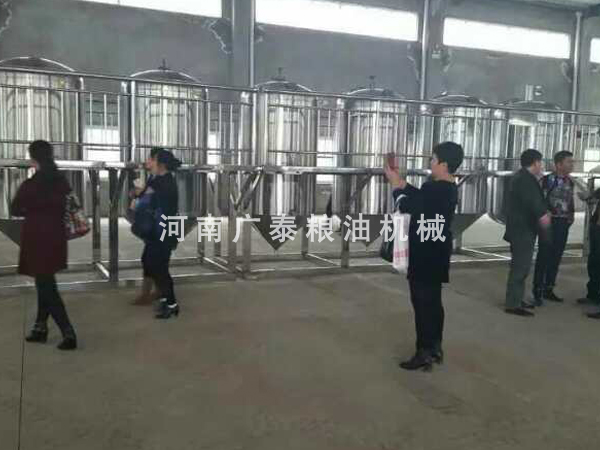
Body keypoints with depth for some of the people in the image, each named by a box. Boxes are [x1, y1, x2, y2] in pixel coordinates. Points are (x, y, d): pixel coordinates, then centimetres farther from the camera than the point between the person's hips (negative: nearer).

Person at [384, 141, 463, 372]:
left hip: (426, 255, -10)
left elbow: (407, 206, -20)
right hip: (435, 253, 10)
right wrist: (402, 182, 13)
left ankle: (424, 353, 4)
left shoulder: (436, 189, -23)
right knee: (432, 302, 17)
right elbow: (421, 199, 20)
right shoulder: (448, 188, 9)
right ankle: (434, 348, 27)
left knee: (423, 303, -3)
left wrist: (396, 185, -5)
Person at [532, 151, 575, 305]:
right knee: (543, 257, -2)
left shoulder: (570, 182, 11)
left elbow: (571, 201, 20)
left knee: (556, 258, 10)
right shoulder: (546, 180, -9)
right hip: (549, 223, -6)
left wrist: (571, 215, 7)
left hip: (564, 224, 6)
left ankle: (548, 290, 21)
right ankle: (538, 292, 6)